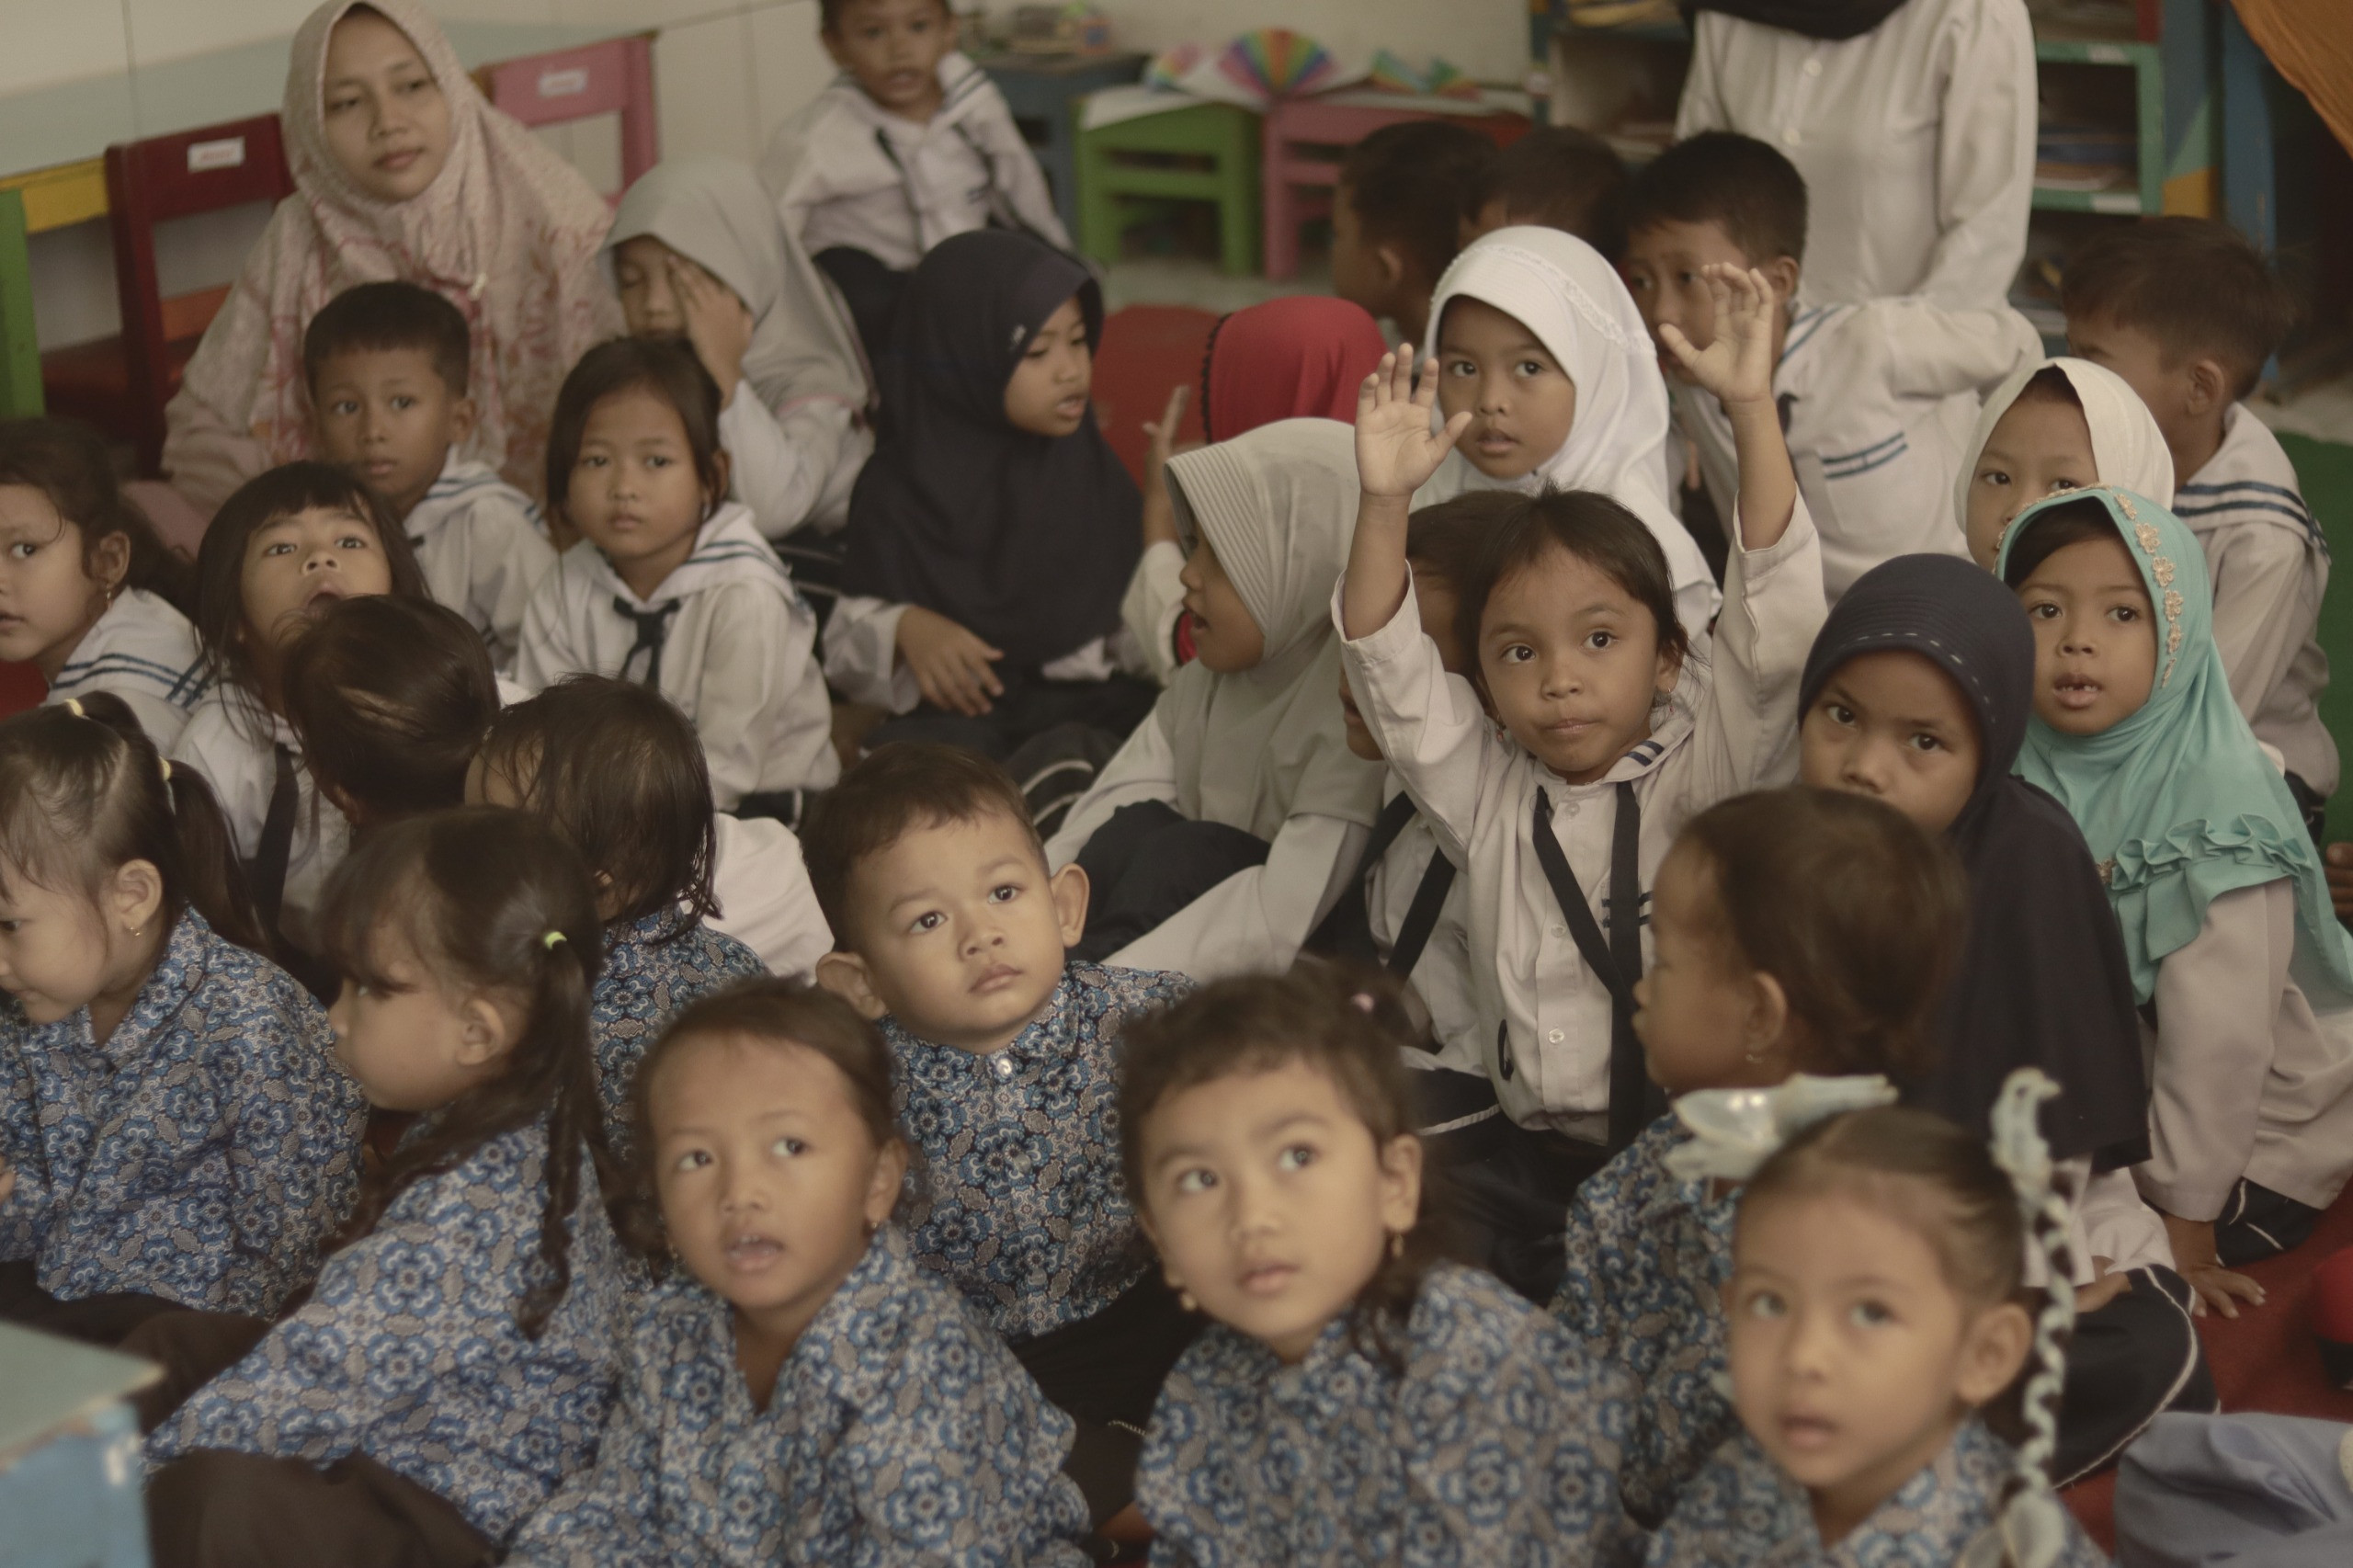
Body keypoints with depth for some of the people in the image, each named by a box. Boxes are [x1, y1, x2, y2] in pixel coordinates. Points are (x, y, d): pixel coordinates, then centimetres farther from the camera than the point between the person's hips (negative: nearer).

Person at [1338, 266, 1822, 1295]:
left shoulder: (1703, 776, 1)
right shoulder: (1484, 797, 10)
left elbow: (1775, 624, -11)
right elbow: (1388, 669, 2)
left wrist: (1753, 409, -18)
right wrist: (1384, 504, -13)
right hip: (1535, 1160, 4)